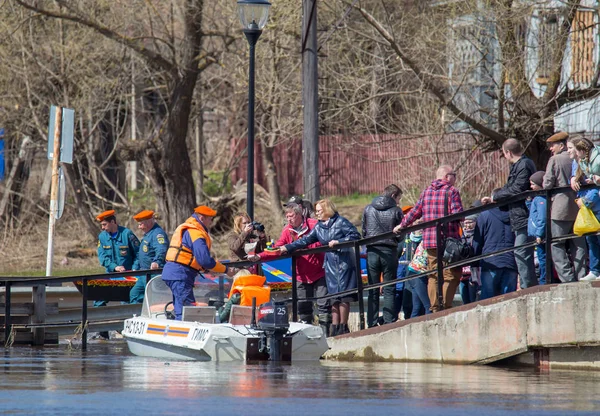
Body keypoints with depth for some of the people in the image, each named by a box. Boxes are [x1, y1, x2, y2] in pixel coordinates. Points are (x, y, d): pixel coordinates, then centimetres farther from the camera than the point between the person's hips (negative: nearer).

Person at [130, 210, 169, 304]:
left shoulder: (158, 233, -19)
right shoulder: (148, 234, 17)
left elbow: (161, 250, -36)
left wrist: (156, 261, -53)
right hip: (144, 274, 11)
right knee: (134, 293, 14)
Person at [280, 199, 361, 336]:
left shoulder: (340, 222, -4)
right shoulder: (319, 227, 15)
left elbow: (355, 235, -8)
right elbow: (306, 240, 15)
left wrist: (338, 241, -16)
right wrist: (288, 248, 9)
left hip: (344, 264, -6)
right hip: (330, 265, 6)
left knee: (343, 297, -7)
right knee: (334, 298, 2)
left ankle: (343, 327, -3)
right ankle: (335, 328, 1)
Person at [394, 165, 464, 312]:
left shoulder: (426, 192, 13)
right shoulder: (452, 191, -4)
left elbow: (415, 212, 15)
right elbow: (458, 214, -13)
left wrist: (401, 225, 28)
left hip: (429, 242, 6)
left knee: (433, 276, 9)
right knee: (451, 275, -3)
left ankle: (435, 309, 7)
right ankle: (446, 308, -11)